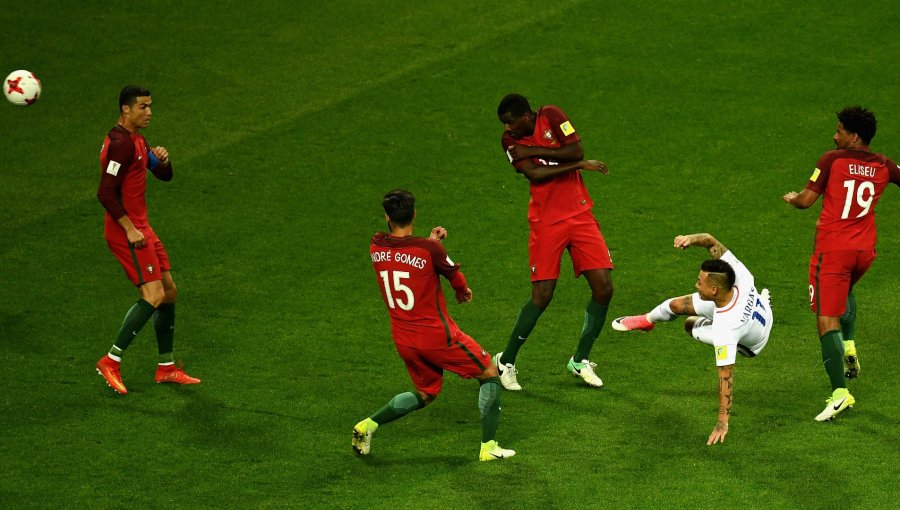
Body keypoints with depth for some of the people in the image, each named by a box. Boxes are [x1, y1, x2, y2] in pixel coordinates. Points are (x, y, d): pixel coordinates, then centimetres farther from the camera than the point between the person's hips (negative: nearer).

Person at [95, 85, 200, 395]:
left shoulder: (137, 140, 14)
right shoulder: (120, 143, -18)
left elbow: (164, 176, 19)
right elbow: (106, 193, -23)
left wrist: (163, 160, -5)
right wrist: (130, 230, -22)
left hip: (139, 228, 10)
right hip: (126, 232, -10)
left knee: (169, 291, 12)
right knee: (153, 296, -15)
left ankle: (166, 368, 21)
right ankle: (111, 362, -8)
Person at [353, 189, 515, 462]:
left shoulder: (376, 247, -6)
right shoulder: (430, 250, -20)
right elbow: (456, 278, -1)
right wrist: (464, 291, 20)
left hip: (403, 338, 6)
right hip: (437, 335, -6)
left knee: (424, 395, 26)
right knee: (489, 373, 12)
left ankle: (368, 425, 15)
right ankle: (488, 447, 12)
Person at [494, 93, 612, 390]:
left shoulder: (551, 116, -1)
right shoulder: (510, 141, -3)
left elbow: (576, 150, -12)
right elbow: (535, 173, -15)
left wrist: (533, 150, -14)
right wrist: (580, 165, -15)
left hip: (580, 213, 2)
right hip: (546, 221, -2)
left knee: (603, 288, -4)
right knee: (542, 295, -10)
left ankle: (580, 360, 11)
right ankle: (506, 362, 6)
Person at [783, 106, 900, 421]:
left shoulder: (832, 160, -10)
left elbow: (806, 200, -10)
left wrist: (791, 198, 11)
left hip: (832, 249, -6)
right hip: (864, 250, 6)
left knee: (827, 321, -5)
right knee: (845, 290, 37)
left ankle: (840, 393, -15)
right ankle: (849, 347, 17)